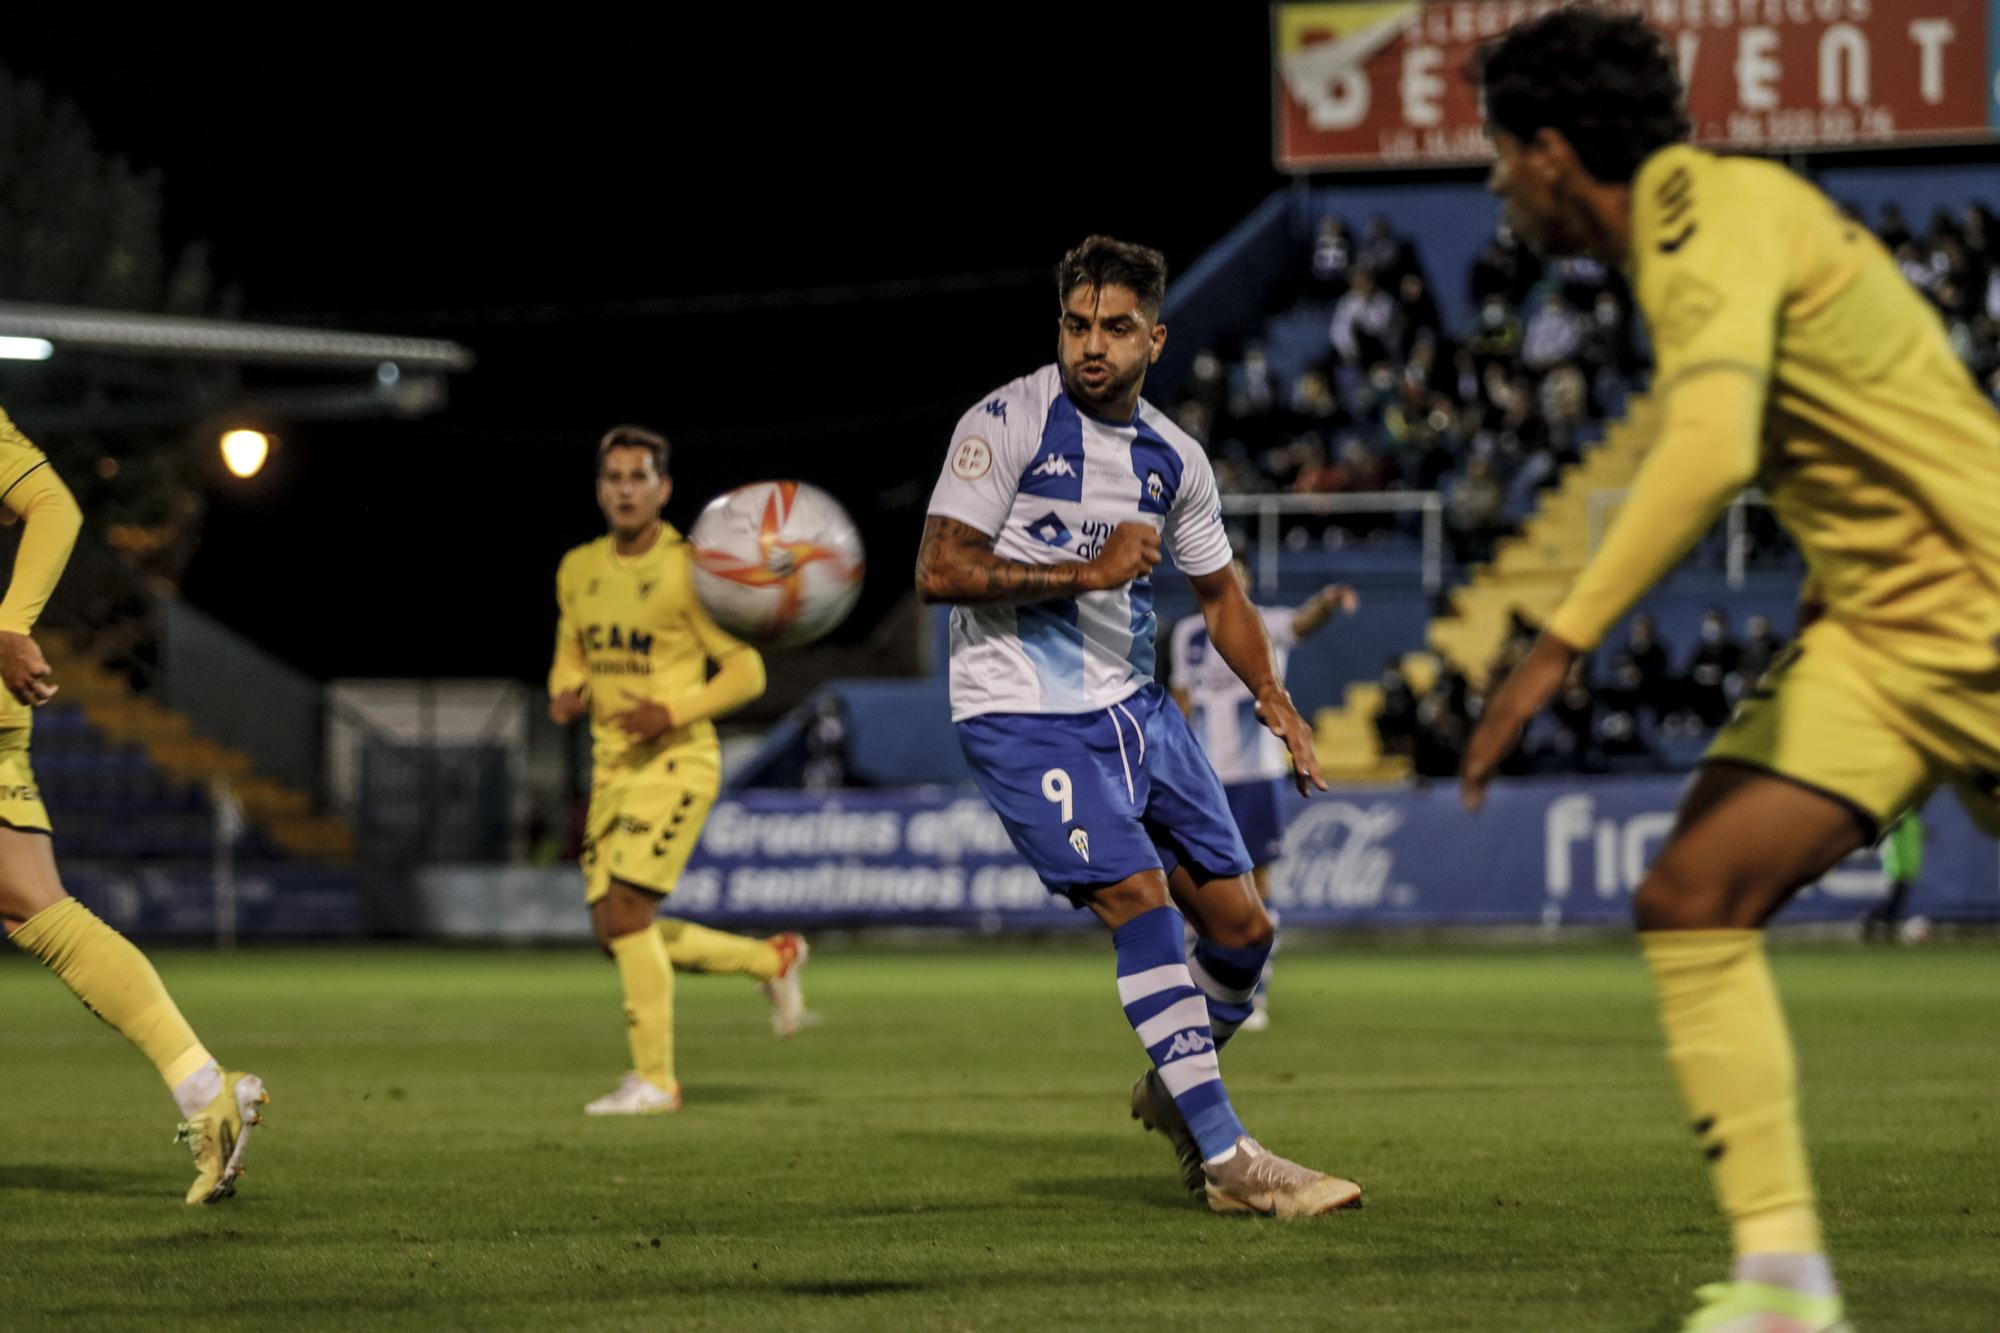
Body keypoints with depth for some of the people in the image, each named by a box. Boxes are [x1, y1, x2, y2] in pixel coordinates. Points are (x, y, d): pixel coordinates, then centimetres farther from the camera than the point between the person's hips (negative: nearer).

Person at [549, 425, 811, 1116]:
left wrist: (672, 712, -21)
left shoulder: (688, 572, -11)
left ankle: (654, 1079, -5)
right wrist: (567, 695, -2)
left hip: (675, 762, -7)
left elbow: (747, 671, -7)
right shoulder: (578, 570, 8)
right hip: (611, 768, 7)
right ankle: (773, 960, 25)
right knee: (614, 934, 5)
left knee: (625, 913, -17)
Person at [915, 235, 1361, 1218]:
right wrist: (1086, 573, -19)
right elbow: (939, 571, -16)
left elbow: (1217, 592, 23)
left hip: (1133, 706, 7)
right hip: (1023, 718, -7)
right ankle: (1227, 1162, -19)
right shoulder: (1007, 423, -10)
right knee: (1139, 901, -21)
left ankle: (1173, 1092, 34)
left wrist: (1275, 699, 12)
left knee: (1241, 925, 4)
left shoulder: (1173, 458, 8)